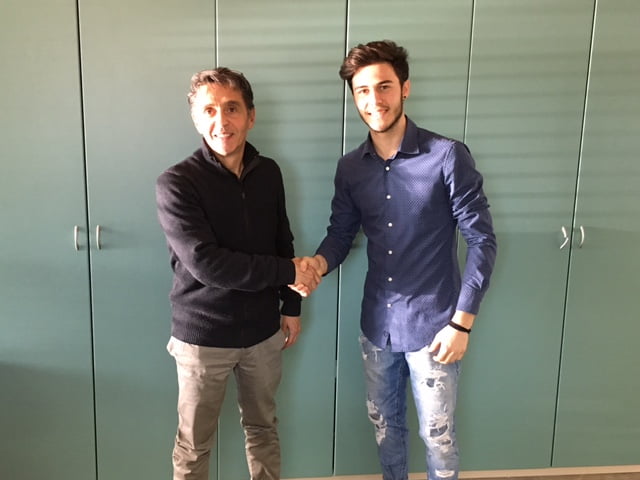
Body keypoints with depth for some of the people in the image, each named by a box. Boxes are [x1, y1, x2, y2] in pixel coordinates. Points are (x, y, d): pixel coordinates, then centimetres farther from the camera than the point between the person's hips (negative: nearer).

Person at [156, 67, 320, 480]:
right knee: (194, 444, 13)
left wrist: (291, 306, 10)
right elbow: (206, 263, -24)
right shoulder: (176, 184, -16)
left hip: (263, 331, 4)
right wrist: (289, 272, -19)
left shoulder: (268, 173, 0)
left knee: (263, 428, 21)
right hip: (203, 336, -4)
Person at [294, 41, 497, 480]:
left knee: (437, 436, 12)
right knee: (385, 425, 22)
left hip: (432, 324, -4)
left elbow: (482, 240, -12)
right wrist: (320, 262, -17)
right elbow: (341, 233, 7)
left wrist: (462, 321, -14)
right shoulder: (350, 168, 0)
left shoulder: (448, 156, -14)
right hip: (377, 324, 5)